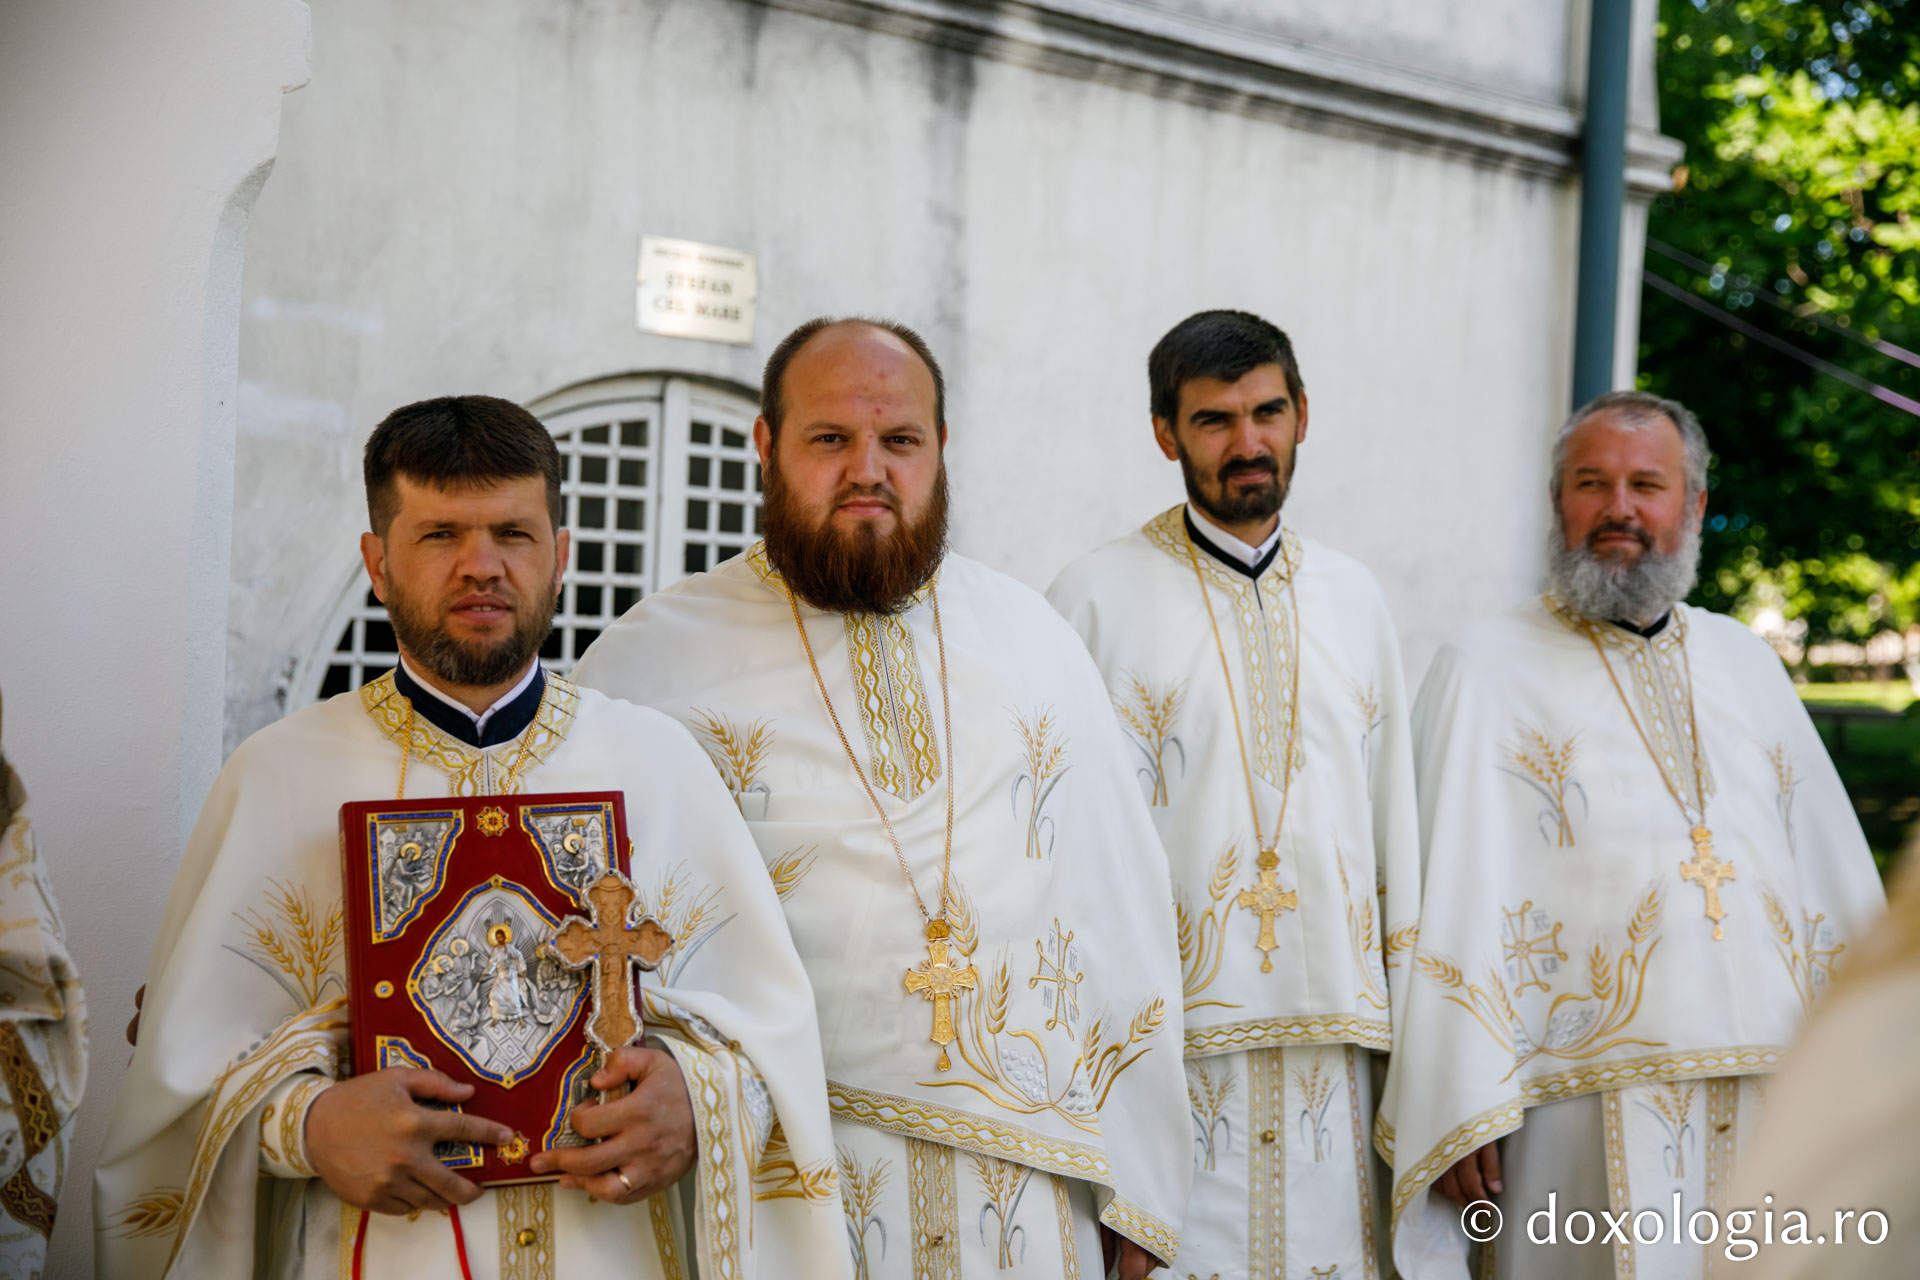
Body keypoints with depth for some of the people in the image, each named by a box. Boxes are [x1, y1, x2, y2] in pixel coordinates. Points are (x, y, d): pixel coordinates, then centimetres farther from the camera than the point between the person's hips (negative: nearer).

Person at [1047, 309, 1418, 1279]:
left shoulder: (1353, 601, 13)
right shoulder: (1098, 597, 1)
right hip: (1163, 1040, -3)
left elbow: (1391, 819, 16)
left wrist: (1402, 1018, 11)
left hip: (1332, 1045, 4)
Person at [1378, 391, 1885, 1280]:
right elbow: (1451, 897, -6)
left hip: (1776, 1102, 5)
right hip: (1596, 1115, -4)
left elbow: (1835, 876, 16)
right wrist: (1459, 1106, -13)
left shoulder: (1746, 664, 16)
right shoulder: (1486, 672, 1)